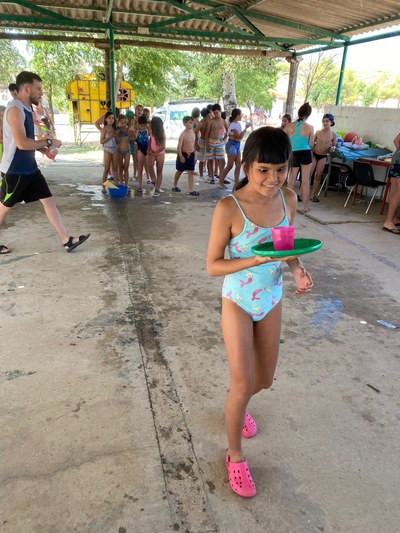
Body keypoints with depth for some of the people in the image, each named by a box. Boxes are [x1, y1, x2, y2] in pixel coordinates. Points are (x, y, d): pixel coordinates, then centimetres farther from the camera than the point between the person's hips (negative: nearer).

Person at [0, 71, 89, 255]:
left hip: (30, 168, 9)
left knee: (49, 201, 4)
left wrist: (42, 147, 7)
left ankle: (67, 240, 7)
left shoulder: (26, 109, 11)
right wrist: (49, 142, -19)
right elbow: (21, 143, -29)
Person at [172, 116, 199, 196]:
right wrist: (181, 156, -22)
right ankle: (175, 186, 30)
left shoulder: (193, 133, 4)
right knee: (179, 171, 11)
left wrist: (194, 154, 13)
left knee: (191, 172, 1)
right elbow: (179, 146, -17)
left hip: (191, 155, 5)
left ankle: (191, 190, 3)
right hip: (183, 154, -5)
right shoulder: (183, 134, -15)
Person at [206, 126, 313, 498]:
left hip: (272, 301, 5)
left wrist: (298, 269, -13)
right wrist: (256, 260, -30)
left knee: (264, 380, 18)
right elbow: (212, 266, -17)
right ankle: (235, 456, 28)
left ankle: (237, 406, 54)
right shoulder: (229, 208, -22)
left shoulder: (288, 199, -7)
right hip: (238, 303, -5)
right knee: (242, 385, -1)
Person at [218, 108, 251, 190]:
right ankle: (221, 182, 10)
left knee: (238, 165, 5)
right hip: (232, 145, -9)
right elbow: (239, 136, -21)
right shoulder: (233, 125, -16)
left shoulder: (238, 124, 11)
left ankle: (236, 183, 10)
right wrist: (246, 128, -16)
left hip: (237, 145, 9)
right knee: (230, 165, -2)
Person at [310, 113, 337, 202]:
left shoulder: (333, 134, -3)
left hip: (323, 157, 1)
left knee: (318, 176, 3)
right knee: (308, 173, -7)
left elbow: (334, 145, 8)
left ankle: (313, 194, 11)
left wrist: (333, 148, -14)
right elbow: (312, 143, 5)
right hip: (314, 154, -1)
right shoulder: (318, 132, -4)